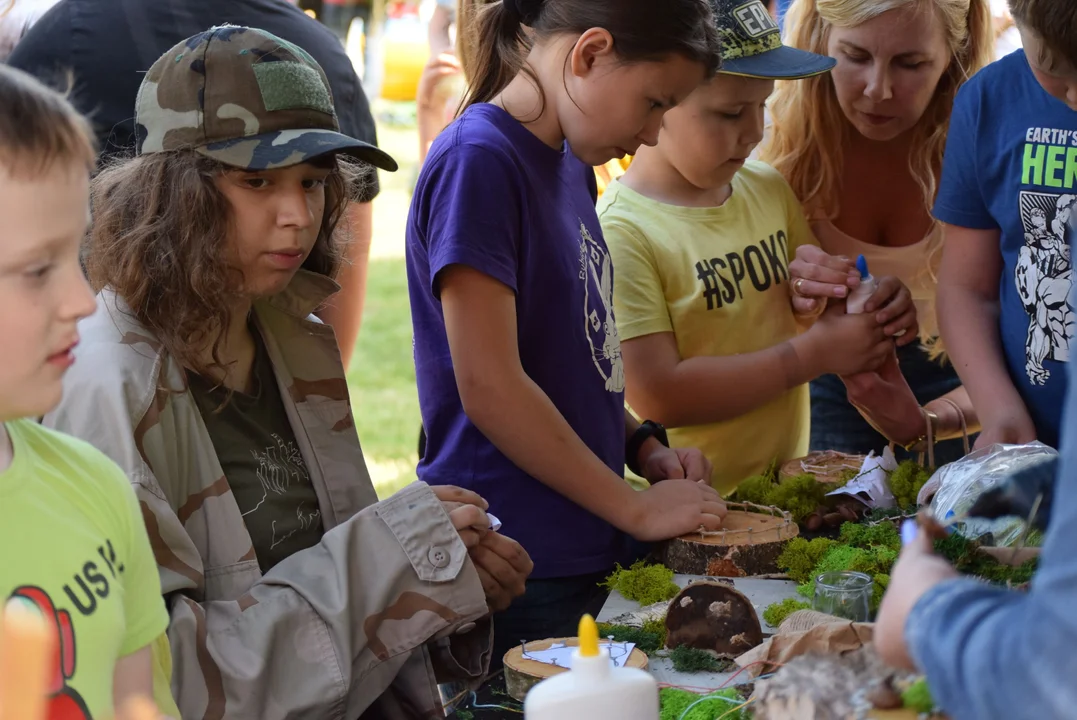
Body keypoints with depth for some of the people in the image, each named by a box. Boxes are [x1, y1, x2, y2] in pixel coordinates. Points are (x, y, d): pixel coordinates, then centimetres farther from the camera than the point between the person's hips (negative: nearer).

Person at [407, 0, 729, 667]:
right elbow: (490, 388, -20)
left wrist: (646, 448, 4)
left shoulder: (572, 163, 12)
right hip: (512, 573, -9)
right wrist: (637, 509, -13)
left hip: (587, 555, 9)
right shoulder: (477, 160, -16)